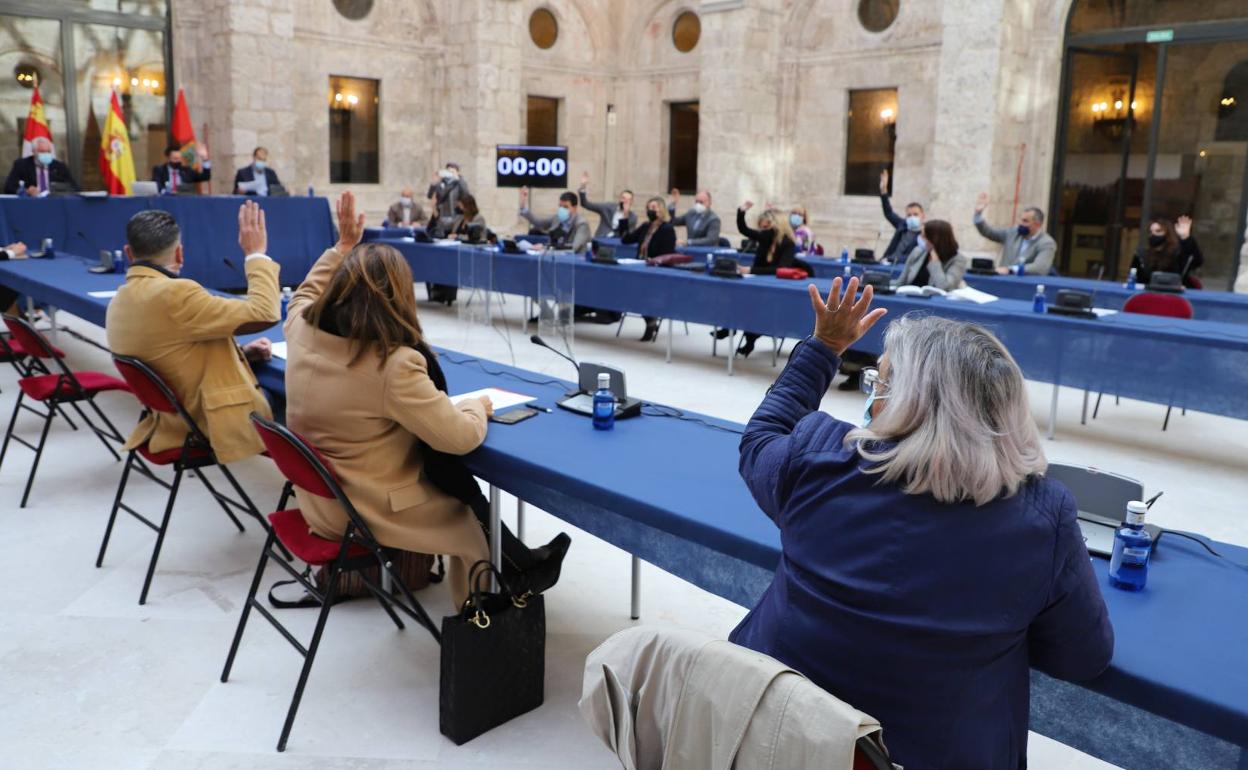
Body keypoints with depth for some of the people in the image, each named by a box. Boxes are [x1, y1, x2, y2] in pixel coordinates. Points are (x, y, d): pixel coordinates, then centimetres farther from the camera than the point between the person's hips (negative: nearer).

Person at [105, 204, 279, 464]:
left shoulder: (118, 303, 7)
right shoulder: (174, 294, -23)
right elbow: (264, 313, -21)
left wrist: (240, 353, 5)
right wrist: (255, 254, -9)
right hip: (218, 429, -9)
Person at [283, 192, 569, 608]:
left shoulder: (301, 330, -11)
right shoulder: (394, 364, -32)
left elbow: (306, 293, 15)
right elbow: (460, 437, -28)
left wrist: (343, 246, 13)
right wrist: (479, 403, -8)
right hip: (369, 510, -7)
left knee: (456, 480, 23)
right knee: (474, 514, 20)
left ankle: (521, 563, 35)